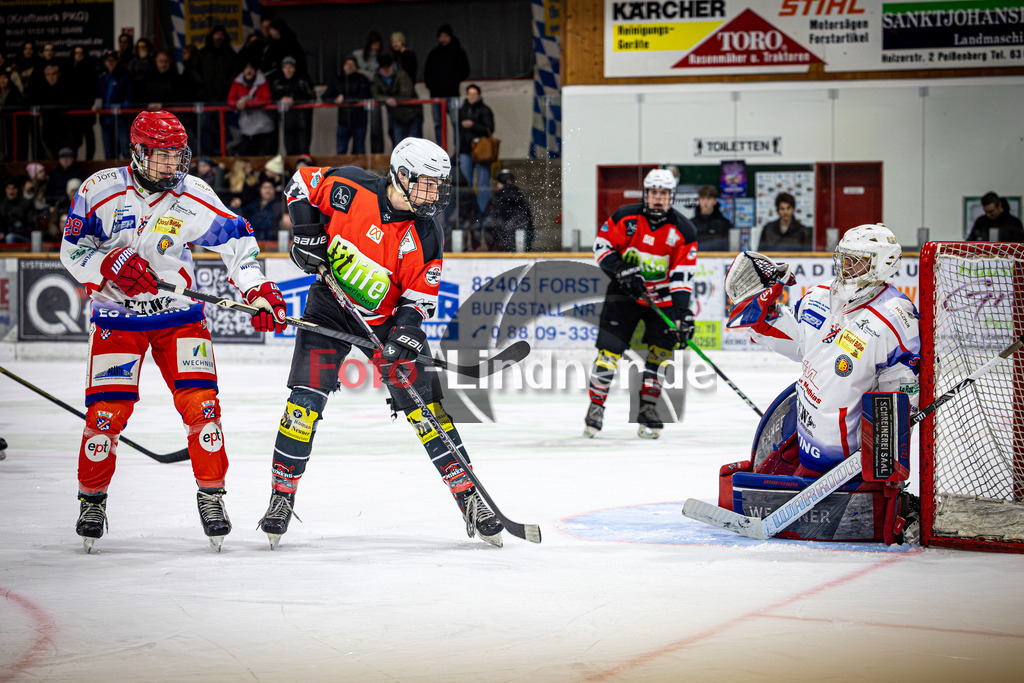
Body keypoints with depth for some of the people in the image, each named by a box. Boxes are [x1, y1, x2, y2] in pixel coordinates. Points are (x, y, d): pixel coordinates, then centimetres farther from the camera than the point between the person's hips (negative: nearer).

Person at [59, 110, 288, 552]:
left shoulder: (193, 197, -8)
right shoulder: (101, 190, -11)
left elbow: (236, 239, -2)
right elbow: (72, 249, -7)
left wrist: (259, 291, -12)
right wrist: (110, 264, -25)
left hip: (179, 315, 1)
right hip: (117, 316, -1)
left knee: (200, 401, -11)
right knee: (108, 410, -8)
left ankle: (211, 494, 5)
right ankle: (92, 497, 13)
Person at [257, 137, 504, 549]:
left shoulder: (426, 235, -13)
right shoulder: (349, 188, -18)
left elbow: (421, 294, -8)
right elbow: (303, 183, -1)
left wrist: (407, 330, -25)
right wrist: (307, 232, -11)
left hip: (387, 318, 1)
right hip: (329, 307, -1)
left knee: (424, 404, -4)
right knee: (306, 401, -12)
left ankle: (468, 498, 3)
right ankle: (282, 496, 2)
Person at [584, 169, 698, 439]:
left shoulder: (683, 230, -8)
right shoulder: (625, 217, -10)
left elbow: (683, 274, -11)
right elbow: (602, 245, -5)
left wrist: (682, 312, -20)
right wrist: (621, 271, -20)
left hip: (662, 297, 1)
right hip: (624, 292, -1)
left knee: (659, 353, -6)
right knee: (609, 350, -8)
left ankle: (648, 409, 8)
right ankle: (596, 406, 5)